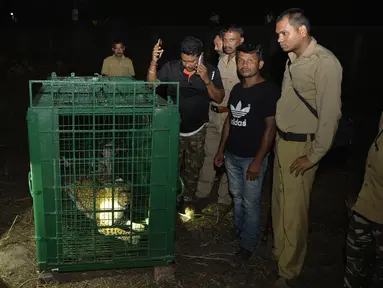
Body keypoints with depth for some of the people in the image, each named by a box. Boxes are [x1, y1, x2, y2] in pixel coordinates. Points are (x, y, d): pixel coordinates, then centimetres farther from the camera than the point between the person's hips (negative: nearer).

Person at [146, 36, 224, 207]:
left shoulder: (211, 71, -8)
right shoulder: (171, 68, -9)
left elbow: (219, 99, -9)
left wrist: (207, 80, -23)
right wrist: (153, 62, -27)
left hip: (197, 131, 1)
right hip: (173, 129, -1)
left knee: (193, 169, 15)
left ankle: (188, 199, 34)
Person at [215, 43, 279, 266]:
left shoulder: (269, 90, -13)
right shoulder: (237, 88, 8)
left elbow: (270, 127, -15)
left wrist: (258, 161, -17)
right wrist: (221, 149, 14)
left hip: (252, 157, -6)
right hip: (232, 155, 6)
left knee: (250, 202, 3)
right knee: (237, 197, 18)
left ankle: (248, 245, 19)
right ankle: (239, 231, 36)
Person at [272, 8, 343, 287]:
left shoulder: (325, 63, -17)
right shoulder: (293, 58, 7)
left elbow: (330, 114, -18)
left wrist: (314, 156, -14)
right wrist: (278, 138, 10)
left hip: (301, 146, -7)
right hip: (282, 141, 8)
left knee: (293, 210, 2)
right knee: (279, 203, 17)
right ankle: (278, 252, 36)